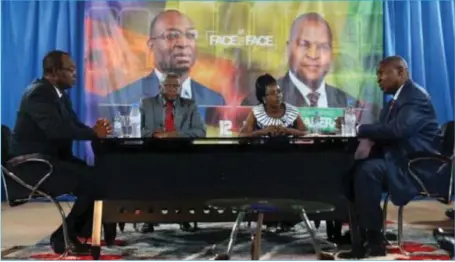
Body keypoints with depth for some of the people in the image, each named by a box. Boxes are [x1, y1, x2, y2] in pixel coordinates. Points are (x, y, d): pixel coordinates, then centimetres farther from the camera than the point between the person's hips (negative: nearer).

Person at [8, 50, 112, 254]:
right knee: (91, 182, -21)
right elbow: (57, 129, -30)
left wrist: (95, 129, -13)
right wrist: (94, 133, -22)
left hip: (51, 158, 9)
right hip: (31, 162, -9)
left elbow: (75, 124, 9)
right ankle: (63, 236, -4)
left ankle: (78, 230, 6)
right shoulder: (39, 93, -17)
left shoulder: (59, 94, 13)